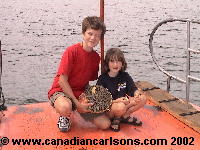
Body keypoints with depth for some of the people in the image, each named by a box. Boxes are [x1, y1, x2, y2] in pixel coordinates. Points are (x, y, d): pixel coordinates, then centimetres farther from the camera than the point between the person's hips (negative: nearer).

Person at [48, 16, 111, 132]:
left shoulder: (96, 57, 3)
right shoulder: (72, 51, -17)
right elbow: (62, 81, -18)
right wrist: (77, 103, -20)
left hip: (81, 94, 6)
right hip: (61, 91, -5)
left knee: (105, 124, -8)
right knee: (65, 107, -43)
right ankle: (65, 117, -4)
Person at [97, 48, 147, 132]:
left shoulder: (125, 76, 3)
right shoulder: (102, 79, -13)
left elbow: (133, 89, -5)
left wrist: (137, 94, -30)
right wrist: (117, 101, -30)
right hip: (107, 109, -5)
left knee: (143, 99, -11)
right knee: (120, 107, -39)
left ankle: (124, 116, -5)